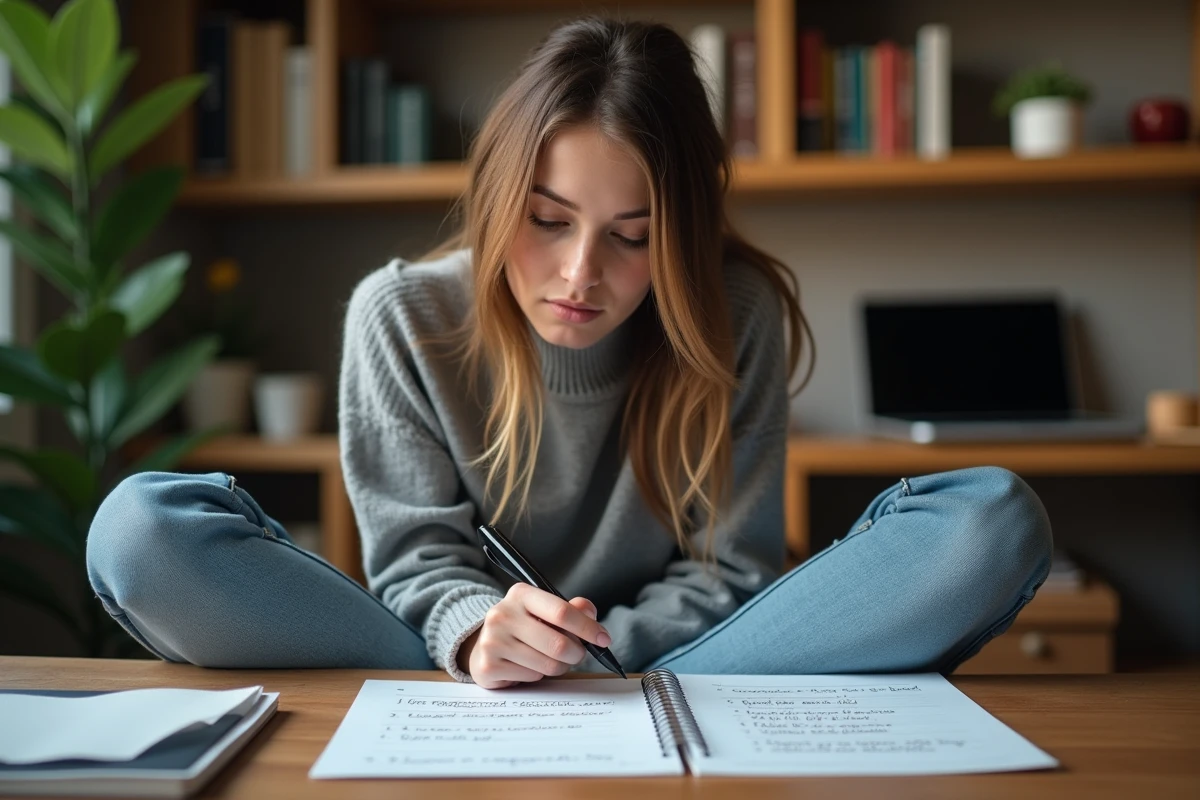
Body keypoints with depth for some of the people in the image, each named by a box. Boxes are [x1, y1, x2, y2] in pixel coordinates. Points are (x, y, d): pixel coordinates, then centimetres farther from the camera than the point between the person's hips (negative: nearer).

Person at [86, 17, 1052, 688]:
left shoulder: (737, 316, -7)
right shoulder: (402, 314, -7)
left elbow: (729, 568, -3)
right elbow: (419, 552, -6)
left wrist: (585, 656, -19)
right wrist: (475, 631, -30)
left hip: (670, 655, 1)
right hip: (458, 667, 0)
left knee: (994, 521, -21)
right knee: (139, 528, -22)